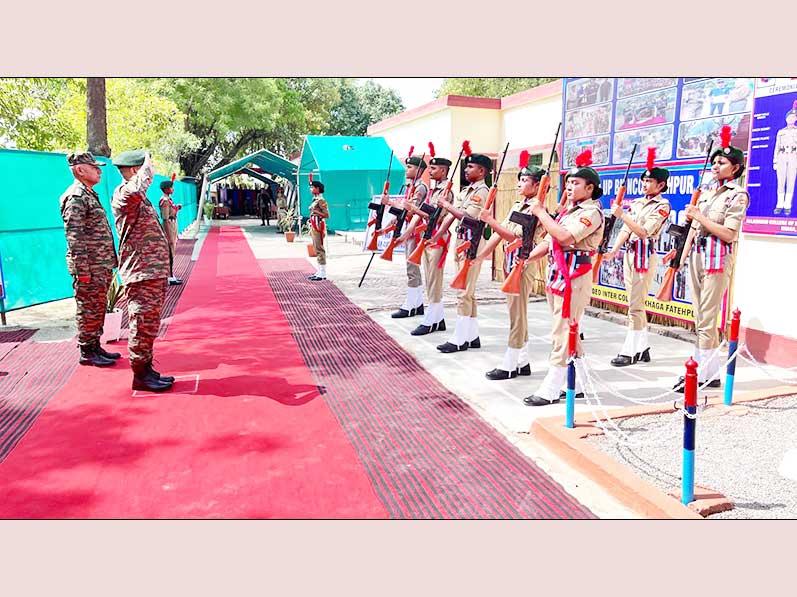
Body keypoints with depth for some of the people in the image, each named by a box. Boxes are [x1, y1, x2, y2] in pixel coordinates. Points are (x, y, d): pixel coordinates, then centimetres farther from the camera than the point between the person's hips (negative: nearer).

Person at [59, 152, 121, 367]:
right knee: (88, 310, -1)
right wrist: (82, 270, -21)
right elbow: (74, 237, -18)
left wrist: (108, 264, 20)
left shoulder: (89, 194, 18)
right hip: (89, 268, -9)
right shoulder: (75, 197, -13)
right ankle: (86, 352, 8)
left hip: (101, 268, 9)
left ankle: (95, 346, 25)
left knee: (98, 309, 15)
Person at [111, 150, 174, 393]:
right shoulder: (123, 194, -11)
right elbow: (135, 192, -37)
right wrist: (147, 167, -23)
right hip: (141, 272, -10)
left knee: (150, 323, 15)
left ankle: (146, 368, 25)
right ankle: (140, 375, 4)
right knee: (143, 323, -4)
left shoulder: (139, 198, 20)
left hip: (154, 270, 10)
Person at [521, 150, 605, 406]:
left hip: (574, 277, -9)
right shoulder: (568, 210, 18)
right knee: (569, 332, 14)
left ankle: (551, 390, -2)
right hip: (557, 274, 9)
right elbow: (549, 240, 18)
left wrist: (541, 213, -16)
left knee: (562, 332, -7)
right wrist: (525, 257, 5)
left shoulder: (592, 211, -10)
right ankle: (579, 383, 24)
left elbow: (565, 237, -24)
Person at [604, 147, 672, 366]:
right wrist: (613, 250, 1)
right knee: (636, 303, 11)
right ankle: (642, 347, 20)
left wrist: (621, 215, -22)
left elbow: (644, 232, -18)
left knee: (636, 305, -8)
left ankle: (630, 351, -3)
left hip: (645, 256, -8)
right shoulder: (636, 203, 15)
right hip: (629, 254, 8)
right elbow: (625, 230, 12)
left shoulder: (662, 205, -7)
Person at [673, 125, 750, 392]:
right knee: (701, 317, 9)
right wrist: (682, 256, 11)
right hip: (697, 255, 8)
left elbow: (728, 234, -14)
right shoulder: (708, 192, 17)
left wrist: (699, 215, -12)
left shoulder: (738, 195, -5)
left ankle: (703, 373, -2)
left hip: (717, 258, -8)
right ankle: (710, 370, 17)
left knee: (706, 317, -8)